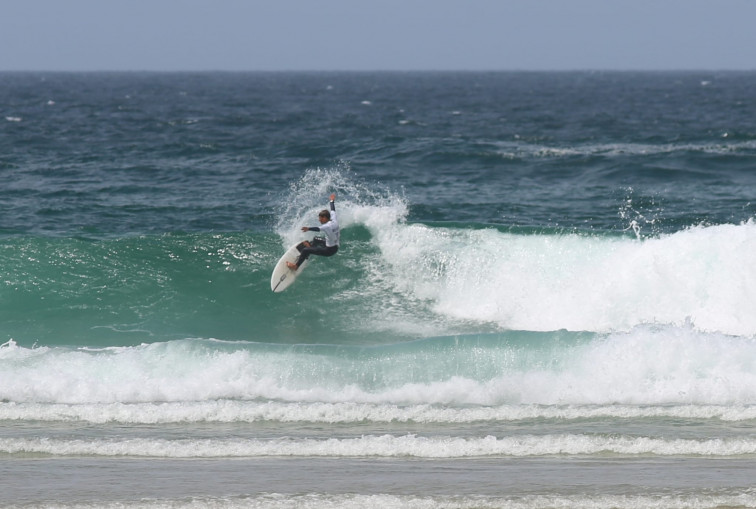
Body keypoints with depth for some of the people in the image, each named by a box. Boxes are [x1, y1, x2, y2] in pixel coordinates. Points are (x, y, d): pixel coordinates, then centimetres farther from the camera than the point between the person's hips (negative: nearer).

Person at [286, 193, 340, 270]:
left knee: (305, 250, -7)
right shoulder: (334, 220, -4)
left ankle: (296, 266, 3)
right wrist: (332, 201, 35)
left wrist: (309, 228, -64)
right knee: (315, 240, 34)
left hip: (329, 250, -9)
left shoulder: (328, 226, -28)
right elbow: (333, 210, 15)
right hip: (336, 247, 9)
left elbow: (319, 229, -47)